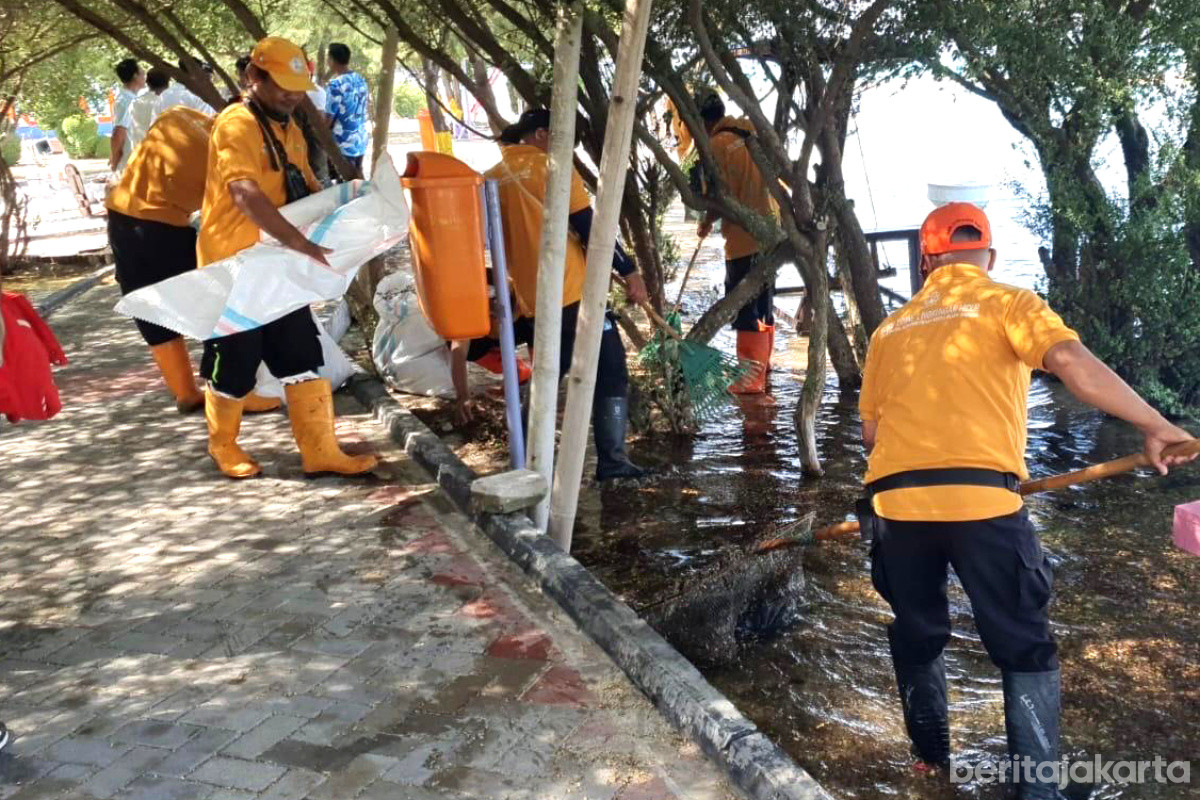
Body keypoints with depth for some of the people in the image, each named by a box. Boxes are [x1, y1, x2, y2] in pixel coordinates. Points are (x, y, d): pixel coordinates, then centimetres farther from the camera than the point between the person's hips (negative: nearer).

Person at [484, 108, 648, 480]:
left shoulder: (492, 179, 12)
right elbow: (589, 229, -10)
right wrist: (629, 270, -5)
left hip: (529, 301, 6)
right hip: (572, 292, -6)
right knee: (609, 371, 2)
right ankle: (611, 460, 0)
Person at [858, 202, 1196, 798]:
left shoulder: (890, 329, 18)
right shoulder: (1007, 302, 7)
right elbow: (1071, 362, -12)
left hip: (896, 501, 4)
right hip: (981, 499, -3)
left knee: (917, 638, 22)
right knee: (1024, 648, 10)